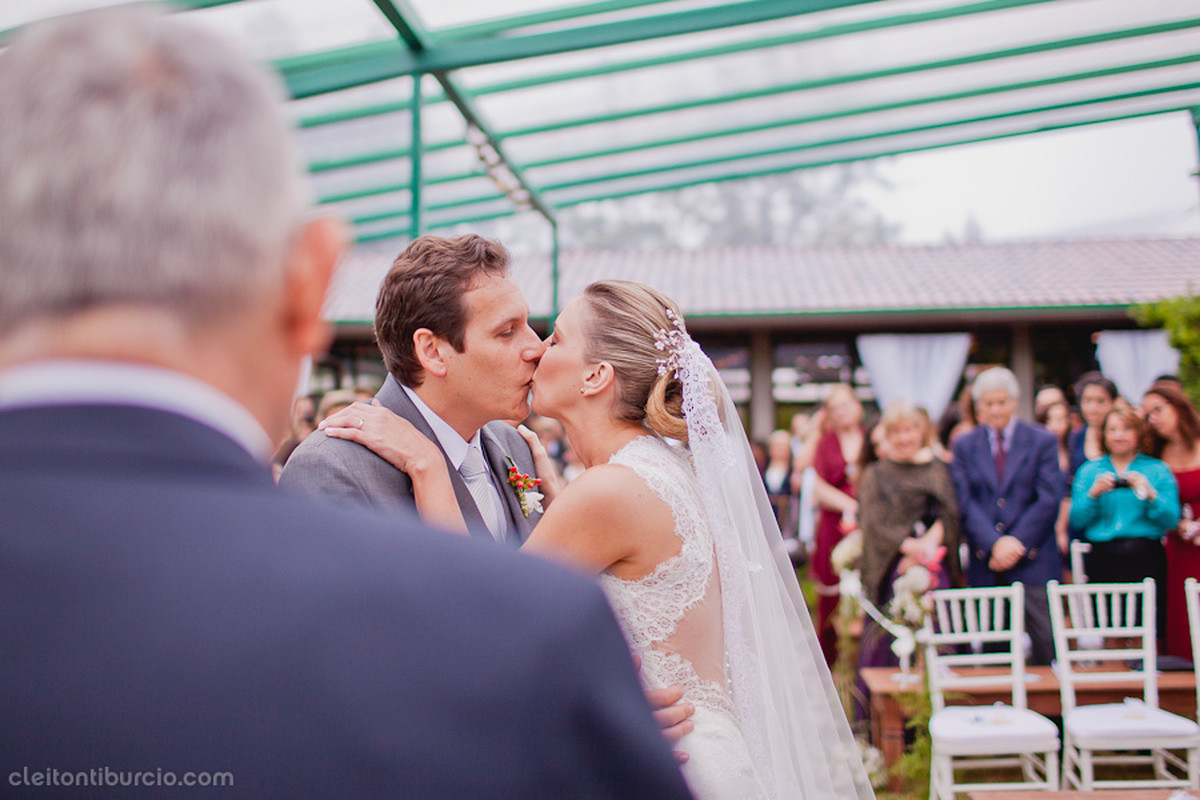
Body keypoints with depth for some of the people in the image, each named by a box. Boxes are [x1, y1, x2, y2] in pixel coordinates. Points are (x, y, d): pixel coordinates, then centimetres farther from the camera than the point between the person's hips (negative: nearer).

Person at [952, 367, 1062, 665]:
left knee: (1046, 643, -6)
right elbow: (965, 503, 1)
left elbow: (1048, 500, -1)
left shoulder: (1043, 441, 7)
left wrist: (1016, 544, -10)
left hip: (1034, 561, -1)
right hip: (985, 564, 1)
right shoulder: (964, 446, 10)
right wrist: (995, 544, -13)